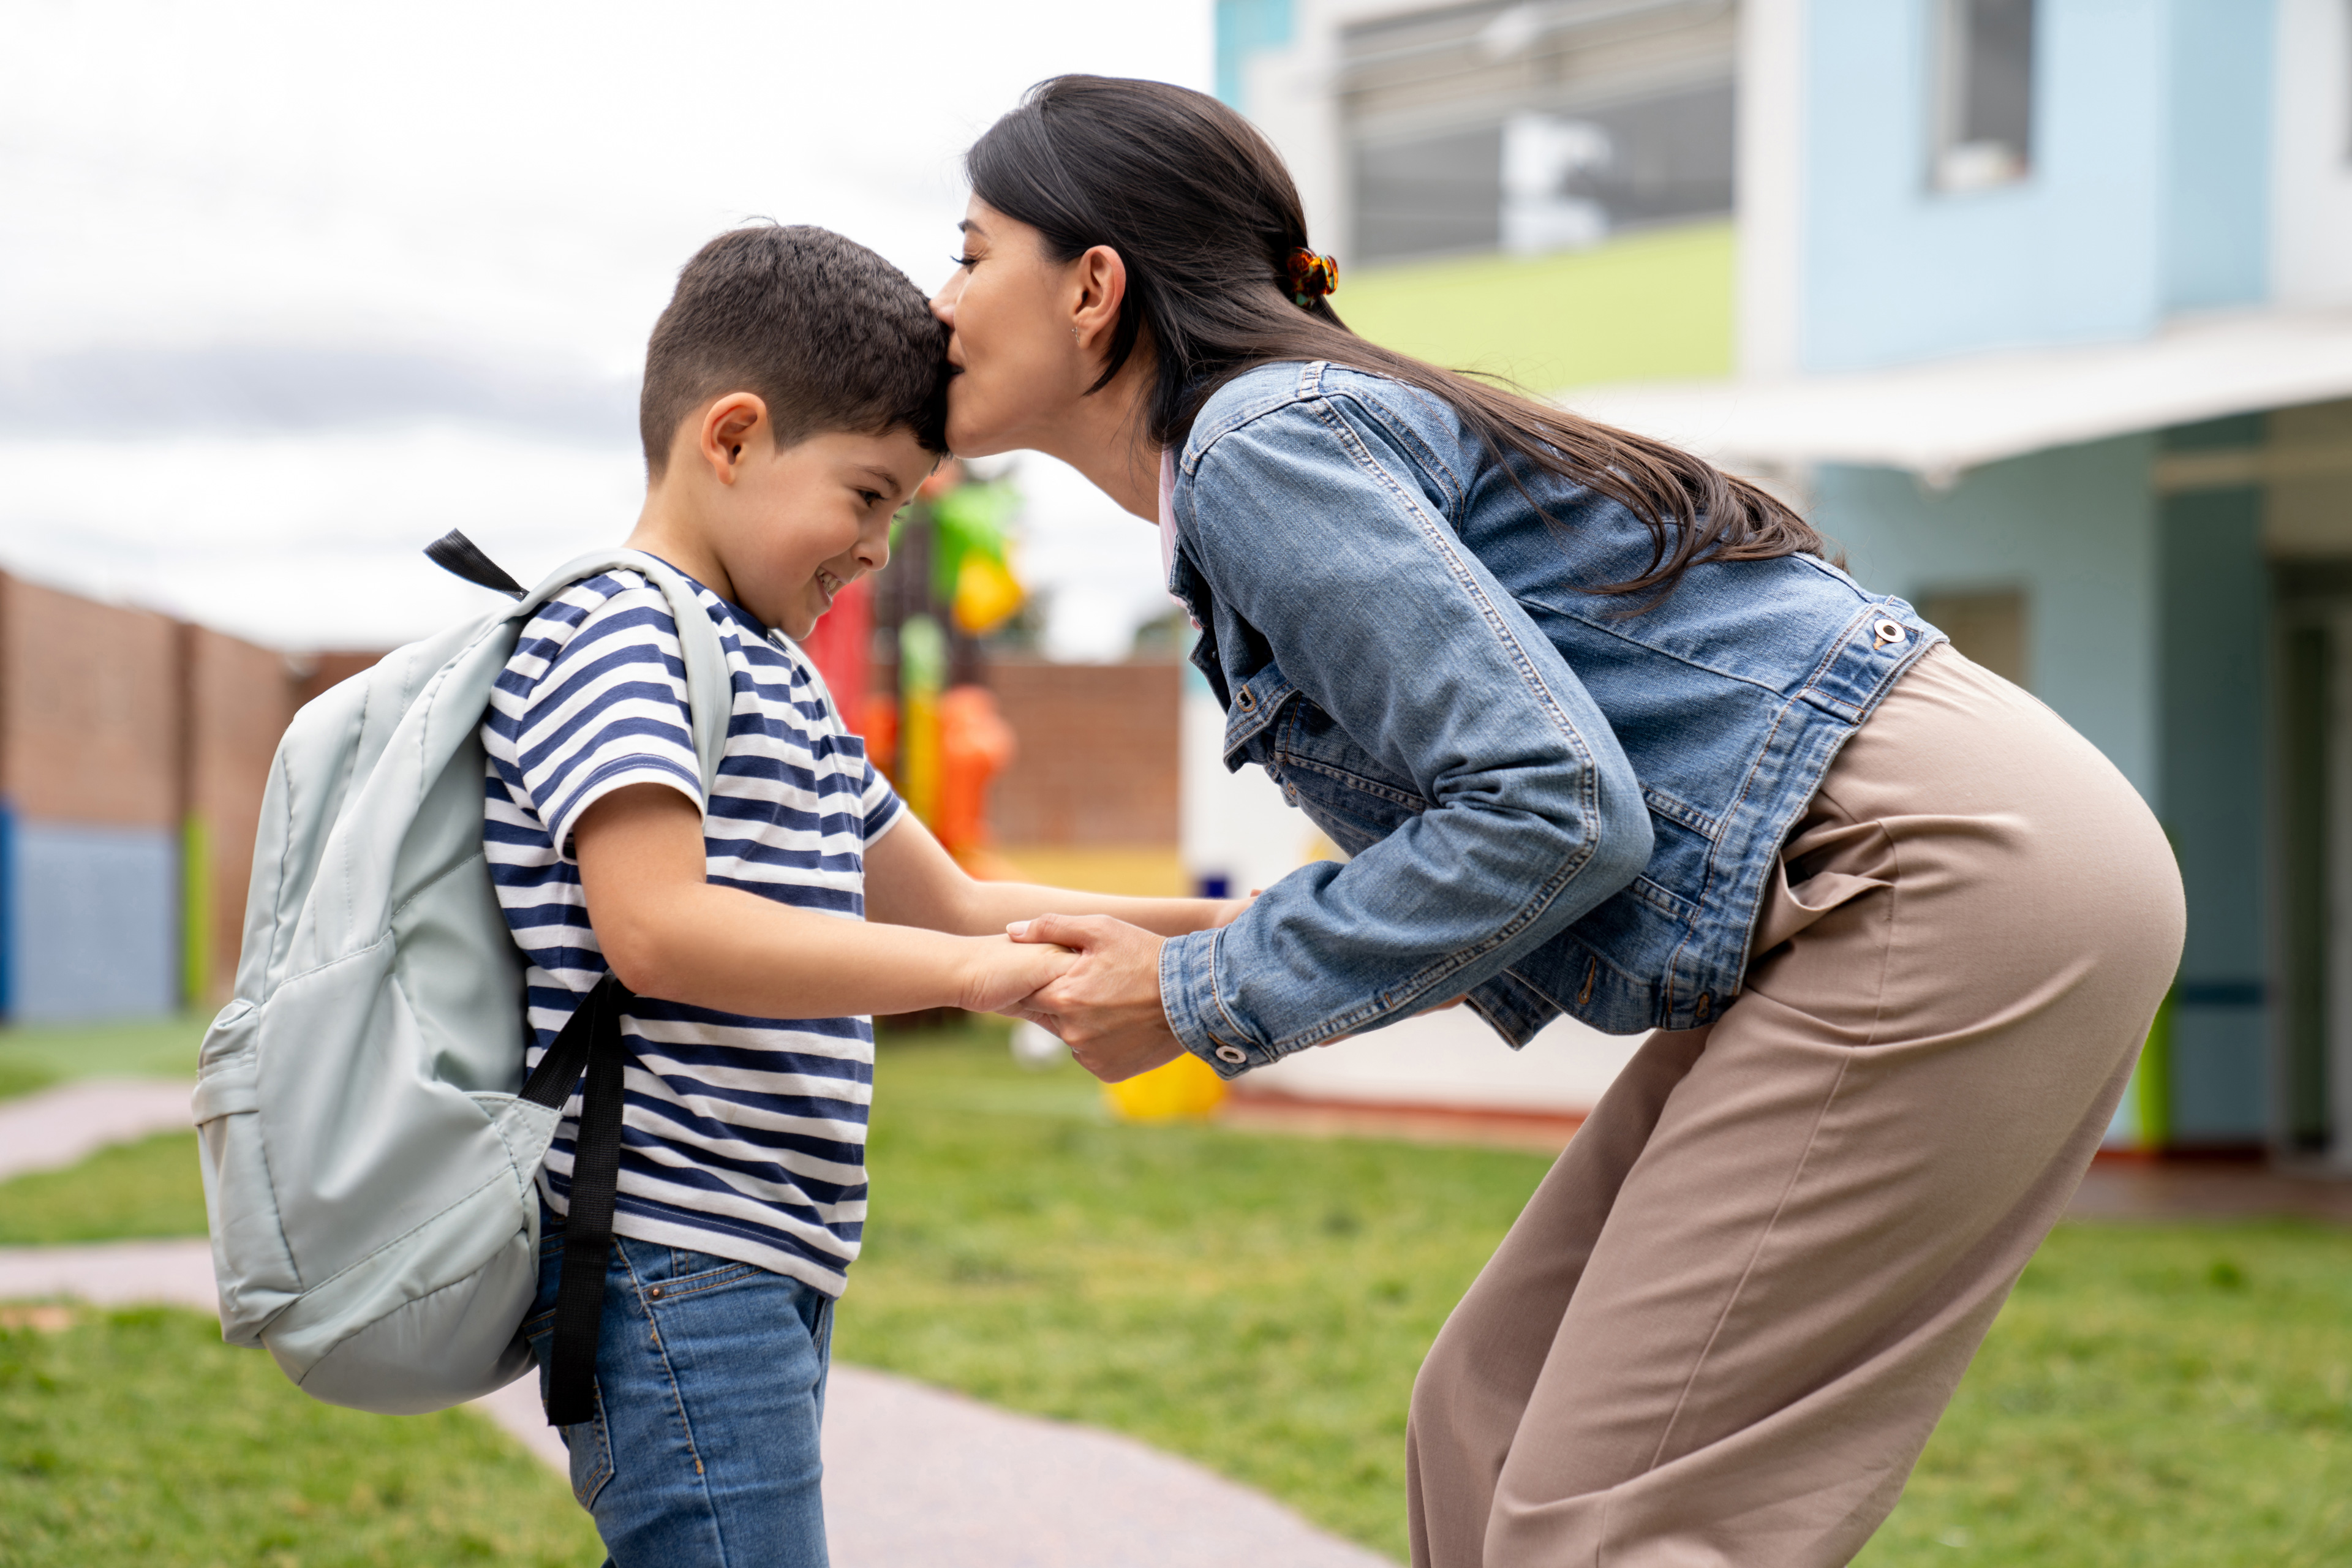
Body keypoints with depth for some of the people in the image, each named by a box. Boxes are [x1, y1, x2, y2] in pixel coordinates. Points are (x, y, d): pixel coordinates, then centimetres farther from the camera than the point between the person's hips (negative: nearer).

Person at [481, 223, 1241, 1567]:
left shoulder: (774, 680, 22)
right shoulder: (618, 639, -10)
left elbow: (949, 904, 27)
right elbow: (658, 928, -23)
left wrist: (1217, 932, 17)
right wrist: (963, 971, -23)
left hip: (771, 1267, 10)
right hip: (676, 1266, -10)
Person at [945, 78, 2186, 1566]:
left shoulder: (1263, 442, -12)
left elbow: (1557, 807, -20)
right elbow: (1494, 809, 18)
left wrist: (1204, 999, -10)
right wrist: (1170, 955, 9)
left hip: (1951, 880, -10)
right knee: (1491, 1431, 10)